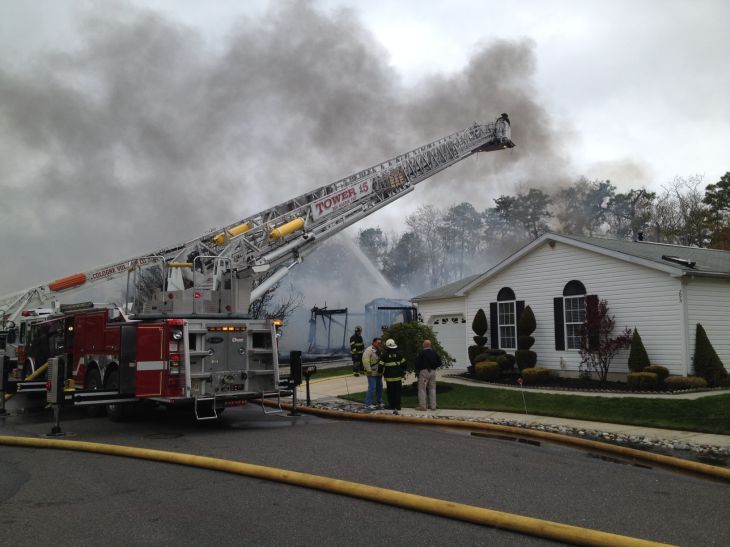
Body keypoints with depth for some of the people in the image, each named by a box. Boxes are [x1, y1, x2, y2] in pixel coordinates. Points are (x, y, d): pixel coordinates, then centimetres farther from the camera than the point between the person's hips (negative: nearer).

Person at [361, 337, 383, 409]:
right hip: (372, 373, -9)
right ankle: (368, 403, -3)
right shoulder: (369, 350, -16)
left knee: (379, 387, 14)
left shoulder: (379, 350, 13)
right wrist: (369, 370, -24)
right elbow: (365, 360, -23)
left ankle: (379, 402, 26)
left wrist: (382, 370, 19)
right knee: (372, 388, -10)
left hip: (379, 373, 9)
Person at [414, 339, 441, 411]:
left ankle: (422, 406, -2)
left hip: (424, 371, -5)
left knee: (422, 389, 0)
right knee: (432, 389, 12)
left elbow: (417, 362, -11)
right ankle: (433, 406, 14)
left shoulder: (421, 352, -9)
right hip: (433, 372, 6)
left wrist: (417, 371, 1)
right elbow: (439, 362, 10)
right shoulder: (434, 352, 7)